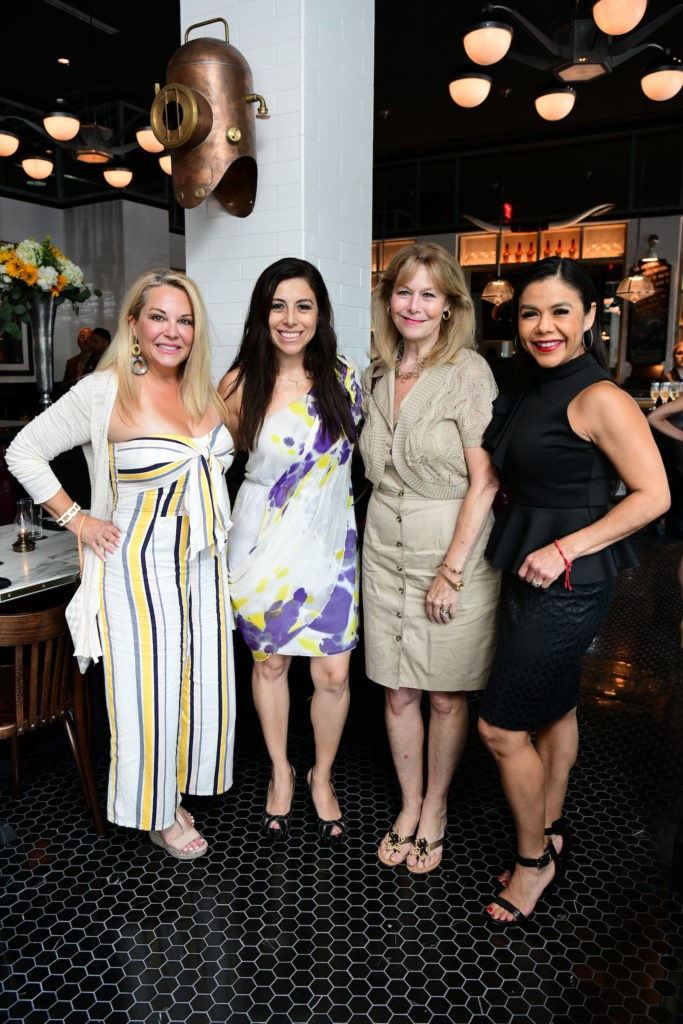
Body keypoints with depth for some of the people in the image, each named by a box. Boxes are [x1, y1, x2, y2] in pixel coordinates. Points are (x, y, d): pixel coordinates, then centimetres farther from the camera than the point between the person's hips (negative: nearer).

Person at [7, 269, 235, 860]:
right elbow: (24, 452, -6)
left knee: (202, 679, 14)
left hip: (203, 561, 6)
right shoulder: (104, 391, -13)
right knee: (148, 687, 6)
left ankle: (179, 788, 38)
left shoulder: (203, 390, 5)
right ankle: (157, 811, 29)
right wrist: (76, 519, -8)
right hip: (140, 564, -6)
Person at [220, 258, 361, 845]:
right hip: (263, 545, 0)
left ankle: (322, 776, 32)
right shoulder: (241, 383, -6)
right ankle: (281, 772, 38)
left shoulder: (342, 376, -2)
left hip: (329, 541, 1)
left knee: (333, 674, 3)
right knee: (269, 661, 14)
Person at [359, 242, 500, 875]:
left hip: (454, 551, -4)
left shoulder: (468, 372, -10)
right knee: (398, 691, 12)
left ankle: (434, 809, 32)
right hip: (386, 552, 5)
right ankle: (408, 804, 34)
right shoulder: (375, 376, 8)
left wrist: (451, 571, -16)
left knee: (446, 695, 10)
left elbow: (484, 481, -14)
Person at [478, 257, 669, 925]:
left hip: (566, 586, -8)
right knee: (554, 709, 21)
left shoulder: (599, 399, -17)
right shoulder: (535, 394, 9)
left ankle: (534, 857, 24)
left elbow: (653, 494, -19)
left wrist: (565, 549, -22)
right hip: (527, 575, 8)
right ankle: (550, 832, 40)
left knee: (500, 727, 0)